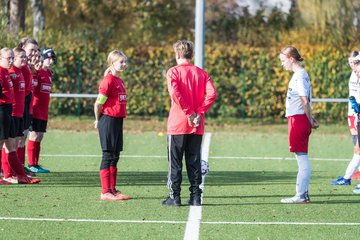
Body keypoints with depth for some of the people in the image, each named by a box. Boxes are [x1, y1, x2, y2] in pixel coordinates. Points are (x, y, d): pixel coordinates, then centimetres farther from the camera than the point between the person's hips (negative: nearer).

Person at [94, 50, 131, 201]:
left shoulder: (119, 81, 13)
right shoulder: (108, 81, -14)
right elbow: (98, 103, -13)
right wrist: (98, 120, -1)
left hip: (118, 121, 8)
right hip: (108, 120, -8)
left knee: (115, 156, 11)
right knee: (108, 156, -5)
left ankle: (112, 190, 18)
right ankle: (105, 192, -1)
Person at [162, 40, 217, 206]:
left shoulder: (173, 72, -4)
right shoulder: (201, 73, 7)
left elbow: (175, 93, -20)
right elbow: (211, 94, -7)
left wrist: (189, 113, -14)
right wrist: (199, 113, -5)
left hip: (177, 124, -3)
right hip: (197, 127, 3)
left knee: (175, 162, 3)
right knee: (194, 162, 9)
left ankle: (174, 196, 1)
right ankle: (196, 197, 6)